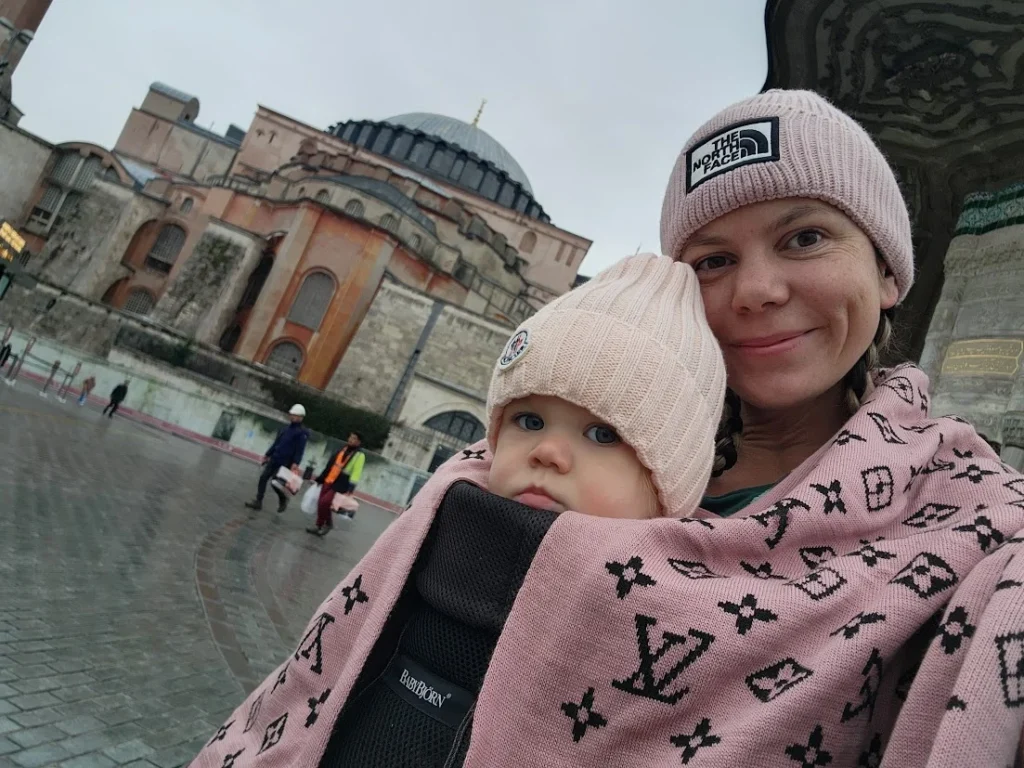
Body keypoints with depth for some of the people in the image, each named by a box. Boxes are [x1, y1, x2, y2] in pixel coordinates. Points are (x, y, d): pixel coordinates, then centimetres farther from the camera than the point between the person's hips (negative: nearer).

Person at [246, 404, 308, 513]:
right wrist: (267, 455, 21)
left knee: (275, 482, -9)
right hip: (274, 459, 8)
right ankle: (258, 502, 9)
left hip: (285, 463, -8)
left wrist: (296, 463, -28)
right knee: (263, 478, 2)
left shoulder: (302, 432, -11)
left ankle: (283, 499, 18)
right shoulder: (286, 429, 15)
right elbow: (276, 443, 20)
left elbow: (300, 449, -19)